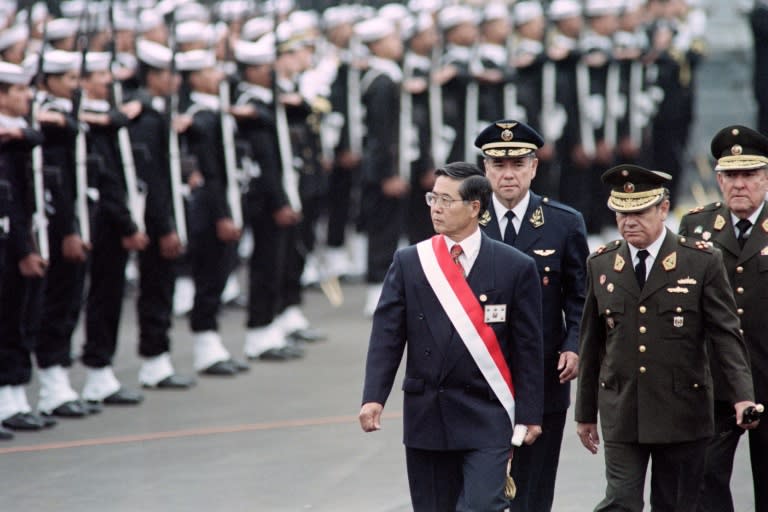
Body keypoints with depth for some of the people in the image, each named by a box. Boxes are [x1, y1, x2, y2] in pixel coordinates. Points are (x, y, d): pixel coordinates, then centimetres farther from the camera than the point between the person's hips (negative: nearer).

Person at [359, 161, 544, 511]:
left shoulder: (515, 267, -1)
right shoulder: (408, 263, 5)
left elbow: (528, 347, 0)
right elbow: (387, 335, 1)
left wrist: (529, 414, -2)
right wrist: (374, 397, -11)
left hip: (487, 418, -3)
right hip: (426, 416, 3)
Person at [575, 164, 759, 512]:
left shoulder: (702, 262, -3)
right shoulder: (601, 265, 7)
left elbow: (726, 335, -5)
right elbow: (591, 344, 12)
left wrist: (742, 396, -18)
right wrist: (585, 412, 14)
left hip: (682, 414, -1)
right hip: (621, 414, 2)